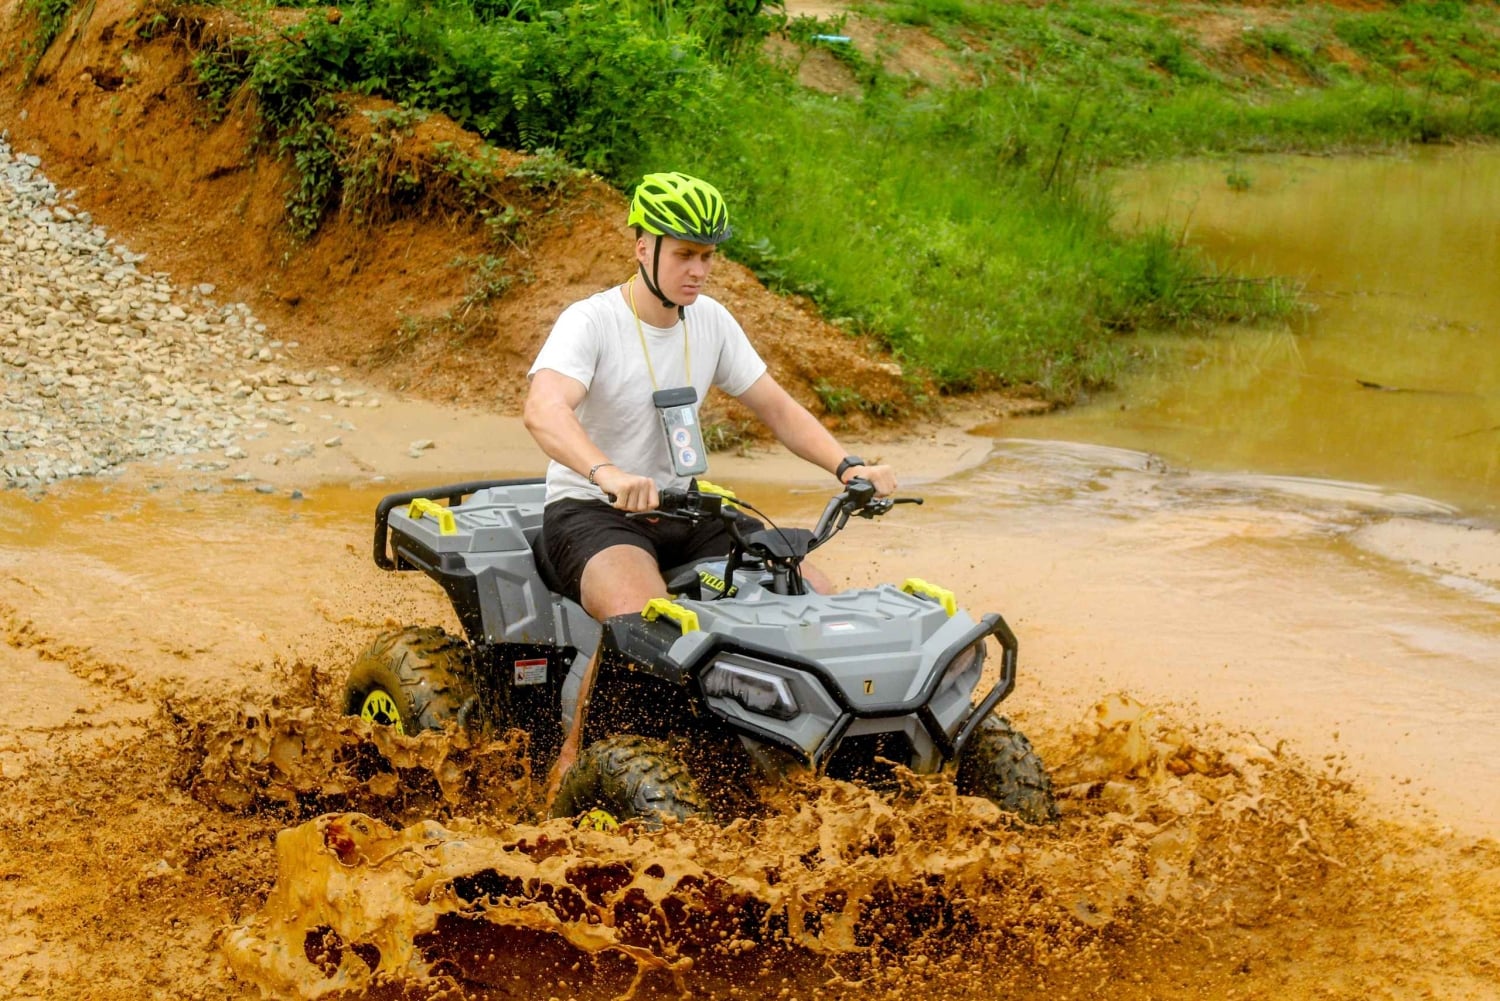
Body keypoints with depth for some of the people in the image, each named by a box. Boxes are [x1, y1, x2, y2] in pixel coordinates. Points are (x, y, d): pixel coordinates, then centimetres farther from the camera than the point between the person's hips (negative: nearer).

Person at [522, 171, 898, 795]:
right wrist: (607, 474, -53)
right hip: (589, 513, -6)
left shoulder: (710, 321, 5)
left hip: (683, 512, 7)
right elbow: (542, 410, -34)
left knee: (815, 595, -9)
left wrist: (847, 465, -7)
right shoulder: (591, 322, -15)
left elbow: (776, 408, 10)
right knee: (643, 619, -37)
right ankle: (570, 766, -20)